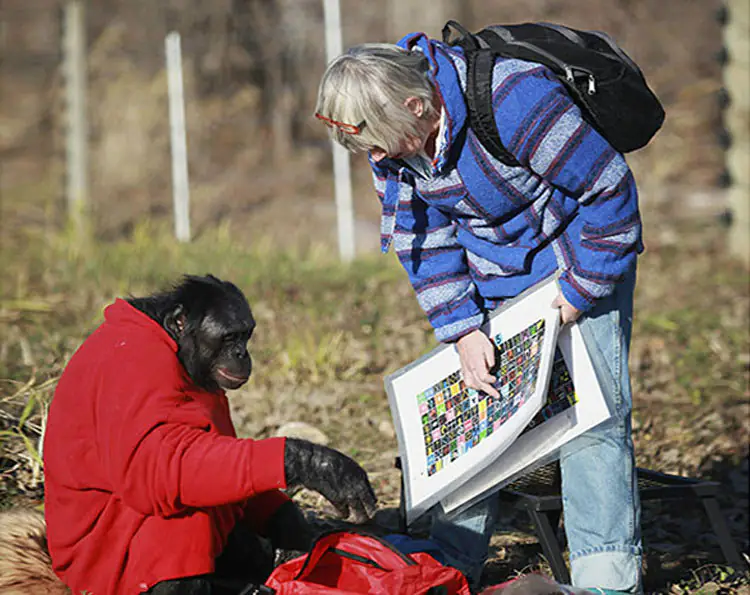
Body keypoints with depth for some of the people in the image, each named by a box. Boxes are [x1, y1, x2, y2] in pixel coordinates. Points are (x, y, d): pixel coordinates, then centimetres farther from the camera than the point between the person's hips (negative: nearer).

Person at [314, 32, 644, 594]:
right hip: (490, 274, 6)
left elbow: (611, 192, -26)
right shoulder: (393, 132, -14)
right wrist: (463, 330, -13)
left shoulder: (517, 99, -35)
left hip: (581, 258, -6)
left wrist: (580, 292, -20)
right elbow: (425, 238, -3)